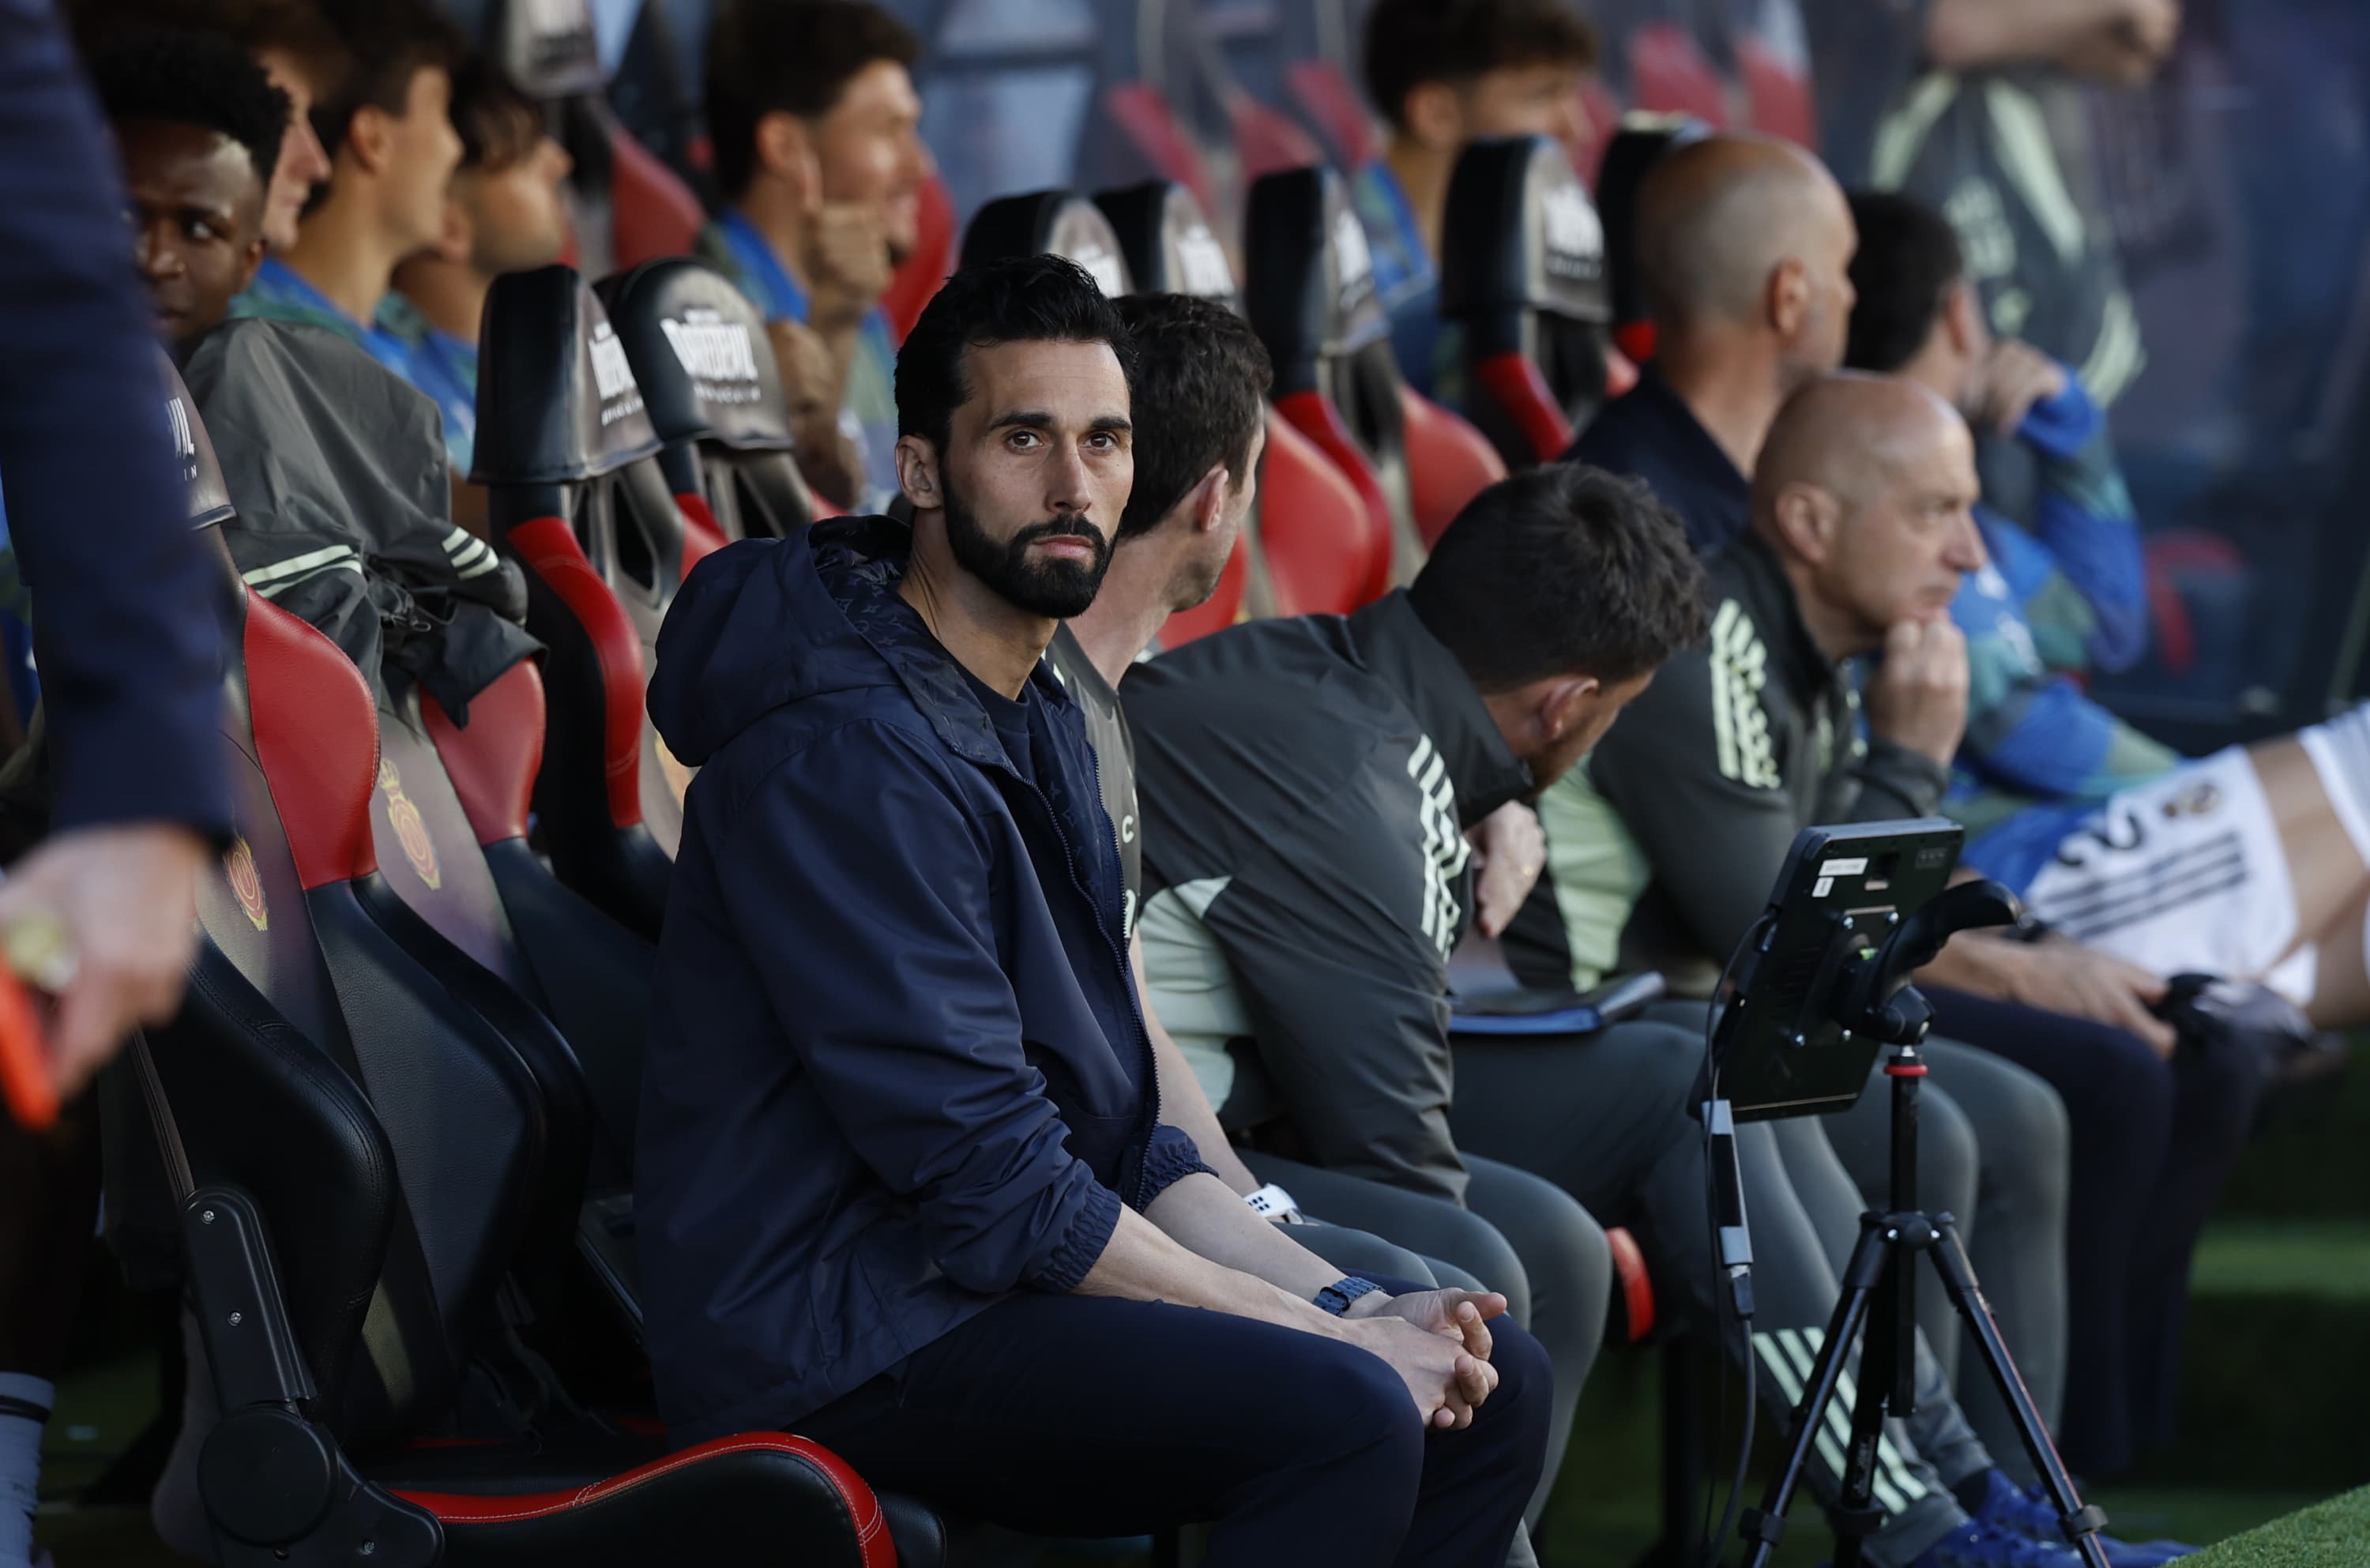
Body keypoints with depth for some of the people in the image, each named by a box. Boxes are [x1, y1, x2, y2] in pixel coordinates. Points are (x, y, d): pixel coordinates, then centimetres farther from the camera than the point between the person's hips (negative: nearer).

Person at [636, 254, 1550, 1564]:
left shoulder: (1038, 722, 15)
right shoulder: (846, 753, -18)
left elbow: (1120, 1133, 17)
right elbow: (990, 1179, -21)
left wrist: (1348, 1302, 1)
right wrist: (1327, 1334, -17)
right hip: (840, 1343, -10)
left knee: (1493, 1382, 4)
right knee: (1341, 1418, -27)